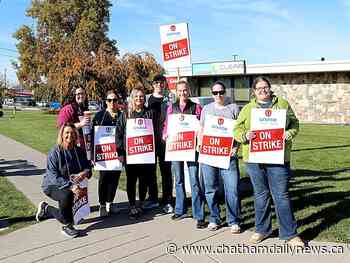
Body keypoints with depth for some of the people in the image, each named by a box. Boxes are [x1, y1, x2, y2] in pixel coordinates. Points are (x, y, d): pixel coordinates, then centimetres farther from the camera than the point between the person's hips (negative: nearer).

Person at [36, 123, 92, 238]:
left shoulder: (79, 151, -3)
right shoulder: (55, 152, -17)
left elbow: (88, 167, -2)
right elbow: (53, 176, -23)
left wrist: (84, 173, -28)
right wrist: (70, 186, -36)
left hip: (72, 186, 6)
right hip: (53, 186, -6)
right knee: (67, 194, -36)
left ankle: (46, 209, 35)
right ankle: (67, 226, -15)